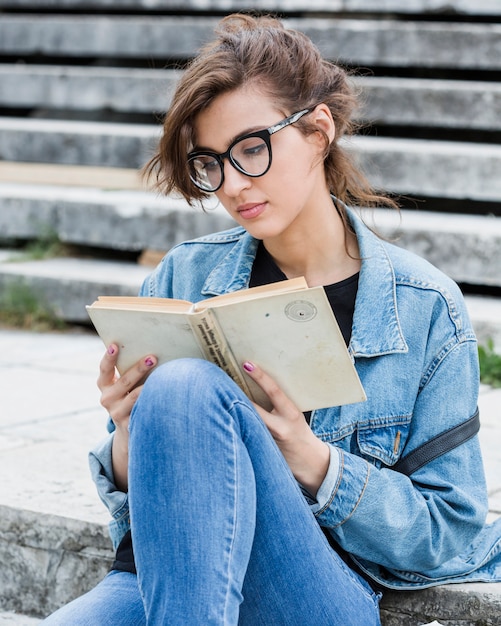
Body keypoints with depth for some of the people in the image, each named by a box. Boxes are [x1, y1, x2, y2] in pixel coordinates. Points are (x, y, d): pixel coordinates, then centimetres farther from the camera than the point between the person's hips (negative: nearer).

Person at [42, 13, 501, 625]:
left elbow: (449, 532, 3)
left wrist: (312, 459, -13)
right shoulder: (183, 277, 9)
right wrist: (130, 445, -10)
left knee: (185, 388, -29)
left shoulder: (426, 308, 2)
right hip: (167, 571, 1)